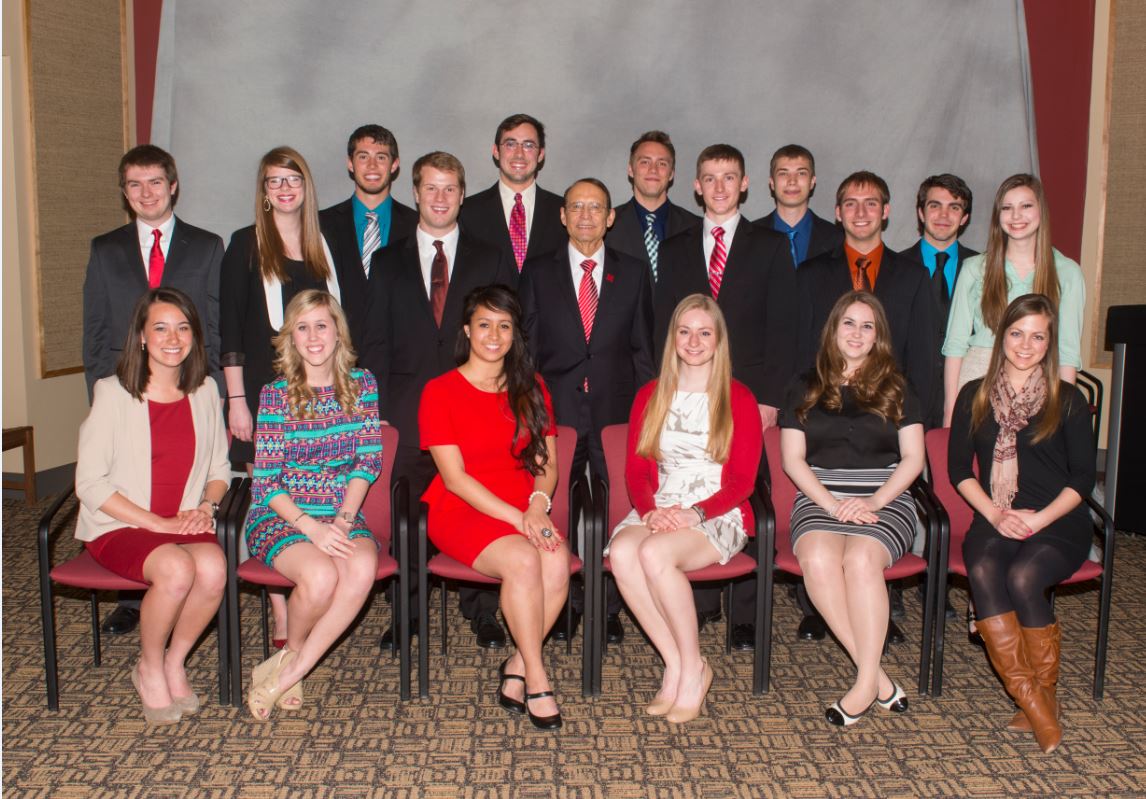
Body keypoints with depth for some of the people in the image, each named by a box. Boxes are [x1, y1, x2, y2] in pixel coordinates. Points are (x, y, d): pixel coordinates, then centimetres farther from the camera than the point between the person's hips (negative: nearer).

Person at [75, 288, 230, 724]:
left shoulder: (205, 392, 7)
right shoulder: (113, 393, -5)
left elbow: (219, 468, 15)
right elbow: (90, 483, -8)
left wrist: (207, 506, -7)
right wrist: (157, 523, -15)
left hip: (185, 524, 3)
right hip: (119, 527, -3)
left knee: (213, 566, -31)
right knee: (176, 569, -34)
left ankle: (174, 663, -4)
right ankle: (149, 668, -5)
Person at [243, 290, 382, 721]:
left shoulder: (362, 384, 7)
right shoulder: (276, 393, -1)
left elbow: (368, 460, 2)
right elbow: (266, 480, -4)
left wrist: (343, 519, -12)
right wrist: (310, 526, -18)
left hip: (343, 516, 2)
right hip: (280, 516, -2)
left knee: (363, 568, -31)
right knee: (320, 576, -32)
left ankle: (286, 671, -17)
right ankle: (293, 651, 2)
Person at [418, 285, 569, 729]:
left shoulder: (530, 390, 13)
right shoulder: (439, 392, -1)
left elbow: (547, 463, 10)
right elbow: (454, 477, -8)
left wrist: (538, 503, -13)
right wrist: (516, 517, -18)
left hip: (525, 510, 4)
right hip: (462, 512, -4)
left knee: (558, 563, -29)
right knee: (523, 560, -33)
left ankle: (516, 668, -11)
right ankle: (536, 679, -18)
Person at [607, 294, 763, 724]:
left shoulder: (739, 398, 4)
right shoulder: (650, 396, 14)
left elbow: (742, 480, -2)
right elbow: (635, 470, 9)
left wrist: (696, 513, -19)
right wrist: (651, 510, -13)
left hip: (718, 515, -3)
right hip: (658, 511, 3)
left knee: (655, 553, -34)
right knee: (622, 552, -31)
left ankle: (692, 668, -15)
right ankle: (676, 664, -17)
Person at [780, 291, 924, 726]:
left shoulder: (895, 389, 15)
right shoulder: (806, 388, 15)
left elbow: (913, 458, 7)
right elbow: (792, 460, 7)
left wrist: (874, 500, -10)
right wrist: (831, 503, -9)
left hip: (884, 499, -1)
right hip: (820, 497, 1)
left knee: (861, 559, -34)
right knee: (818, 559, -33)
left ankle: (865, 681, -25)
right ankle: (878, 677, -24)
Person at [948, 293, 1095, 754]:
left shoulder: (1067, 400, 7)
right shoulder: (974, 396, 12)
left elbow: (1082, 477, 3)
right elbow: (958, 468, 7)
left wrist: (1039, 518, -13)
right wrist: (994, 513, -9)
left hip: (1058, 522, -1)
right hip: (995, 519, 2)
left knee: (1023, 577, -31)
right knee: (982, 572, -31)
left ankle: (1045, 694, -12)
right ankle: (1030, 700, -26)